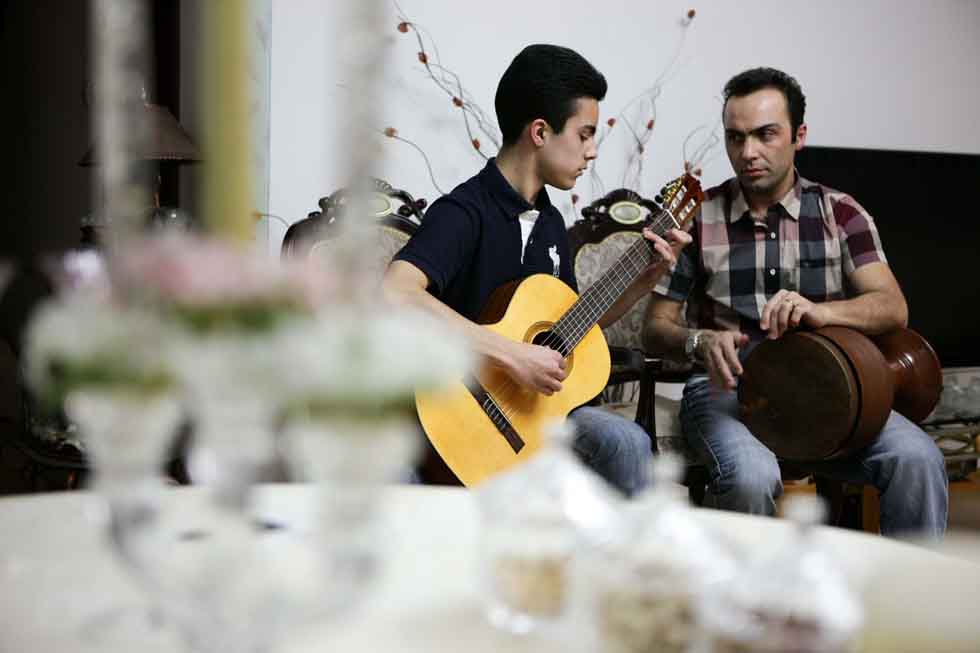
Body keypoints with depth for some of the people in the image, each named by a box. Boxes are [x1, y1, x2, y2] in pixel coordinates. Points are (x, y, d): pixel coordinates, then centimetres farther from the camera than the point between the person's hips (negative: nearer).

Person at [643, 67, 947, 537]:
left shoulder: (840, 214, 7)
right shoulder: (697, 219, 4)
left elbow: (893, 309, -5)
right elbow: (656, 328, 6)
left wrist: (818, 311, -26)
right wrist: (700, 341, -18)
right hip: (727, 389, -1)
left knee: (916, 458, -26)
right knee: (751, 475, -35)